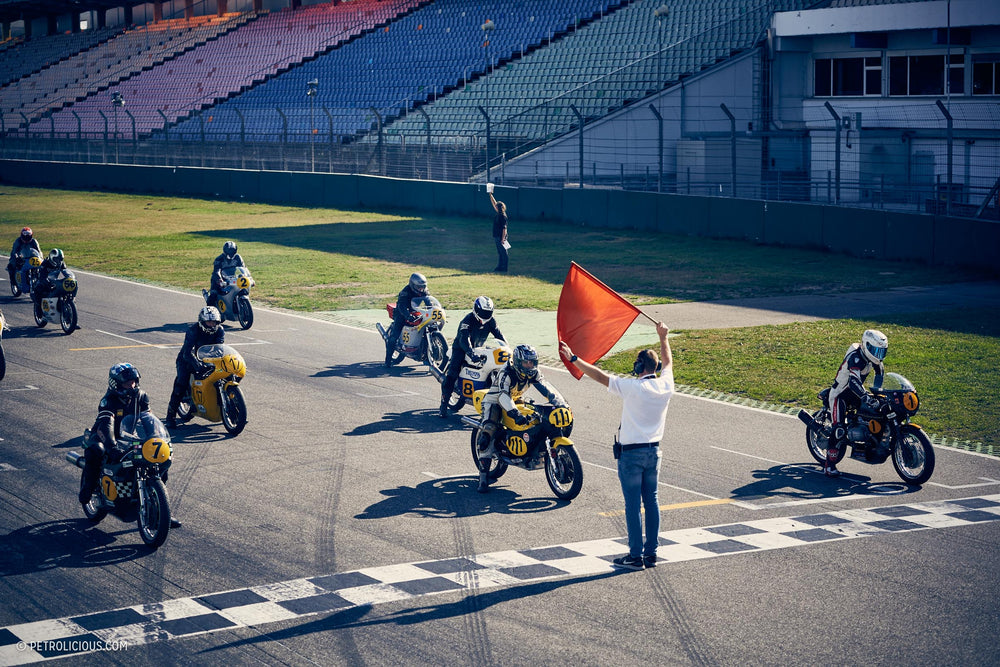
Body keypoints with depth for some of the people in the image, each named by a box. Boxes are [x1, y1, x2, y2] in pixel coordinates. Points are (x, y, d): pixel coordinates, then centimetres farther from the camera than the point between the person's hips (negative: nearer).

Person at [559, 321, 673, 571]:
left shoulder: (632, 387, -18)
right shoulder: (666, 386, -1)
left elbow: (599, 376, -15)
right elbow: (668, 362, 20)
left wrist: (573, 359, -10)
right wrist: (663, 337, 34)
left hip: (631, 453, -6)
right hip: (654, 451, 6)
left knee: (633, 505, 0)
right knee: (652, 501, 11)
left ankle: (636, 556, 3)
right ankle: (651, 553, 15)